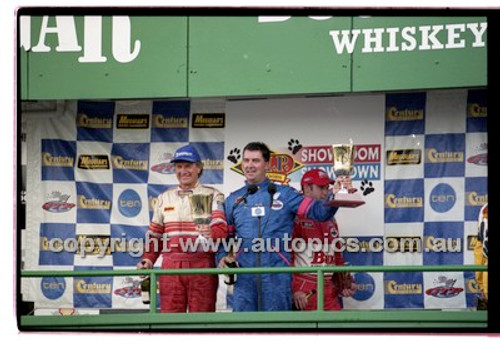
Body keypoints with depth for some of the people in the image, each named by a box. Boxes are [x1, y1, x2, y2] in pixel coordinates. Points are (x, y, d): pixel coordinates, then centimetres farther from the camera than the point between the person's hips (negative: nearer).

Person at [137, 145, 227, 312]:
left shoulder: (212, 195, 4)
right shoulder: (164, 198, 17)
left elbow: (221, 228, -11)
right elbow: (154, 235, 21)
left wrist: (211, 234, -33)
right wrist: (148, 260, 6)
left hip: (202, 266, -3)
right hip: (171, 265, 3)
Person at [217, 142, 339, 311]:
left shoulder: (285, 194, 8)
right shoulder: (233, 200, 16)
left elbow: (319, 211, -2)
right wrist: (222, 257, -2)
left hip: (277, 276, -2)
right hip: (244, 276, 2)